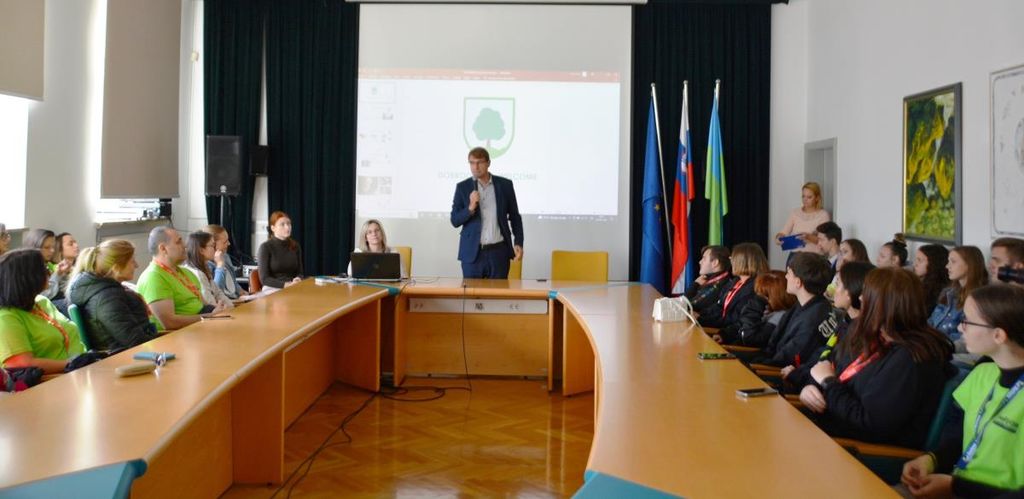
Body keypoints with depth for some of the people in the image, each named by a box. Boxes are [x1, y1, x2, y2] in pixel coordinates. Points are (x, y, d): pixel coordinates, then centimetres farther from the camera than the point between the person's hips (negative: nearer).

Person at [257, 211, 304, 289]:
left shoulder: (295, 246, 10)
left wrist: (298, 280, -10)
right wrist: (285, 285, -21)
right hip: (272, 289, -4)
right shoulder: (265, 247, -4)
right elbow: (264, 279, -8)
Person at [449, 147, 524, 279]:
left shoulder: (505, 185, 3)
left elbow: (514, 217, 9)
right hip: (472, 252, 0)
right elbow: (455, 221, 0)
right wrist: (470, 208, -17)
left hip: (499, 252, 0)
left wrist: (518, 243, -1)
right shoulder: (463, 187, 3)